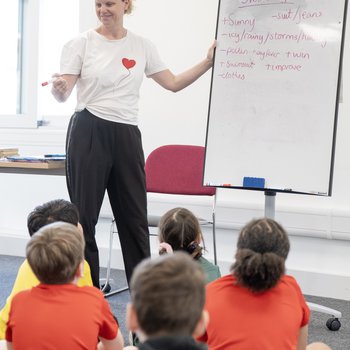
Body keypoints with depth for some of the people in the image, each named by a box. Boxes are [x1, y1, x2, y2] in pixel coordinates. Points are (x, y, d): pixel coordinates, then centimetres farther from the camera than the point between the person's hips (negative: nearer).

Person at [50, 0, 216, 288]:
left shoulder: (142, 46, 9)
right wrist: (58, 88, -29)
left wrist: (209, 62, 2)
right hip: (88, 133, -3)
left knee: (135, 218, 7)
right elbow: (63, 94, -6)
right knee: (84, 216, 1)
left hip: (127, 136, 3)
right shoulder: (81, 44, -1)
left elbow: (173, 83, 11)